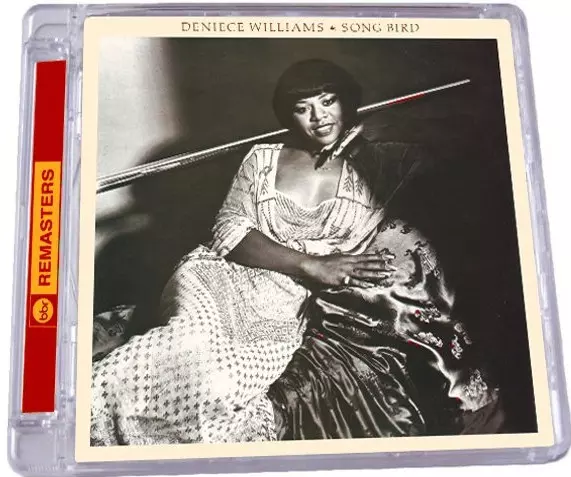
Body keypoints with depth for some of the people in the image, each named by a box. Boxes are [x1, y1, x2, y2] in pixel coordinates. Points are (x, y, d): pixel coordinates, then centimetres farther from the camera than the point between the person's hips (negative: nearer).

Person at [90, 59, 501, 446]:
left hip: (325, 306, -1)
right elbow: (229, 232, 2)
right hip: (243, 282, 2)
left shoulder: (380, 164, 13)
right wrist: (311, 265, -12)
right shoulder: (262, 159, 16)